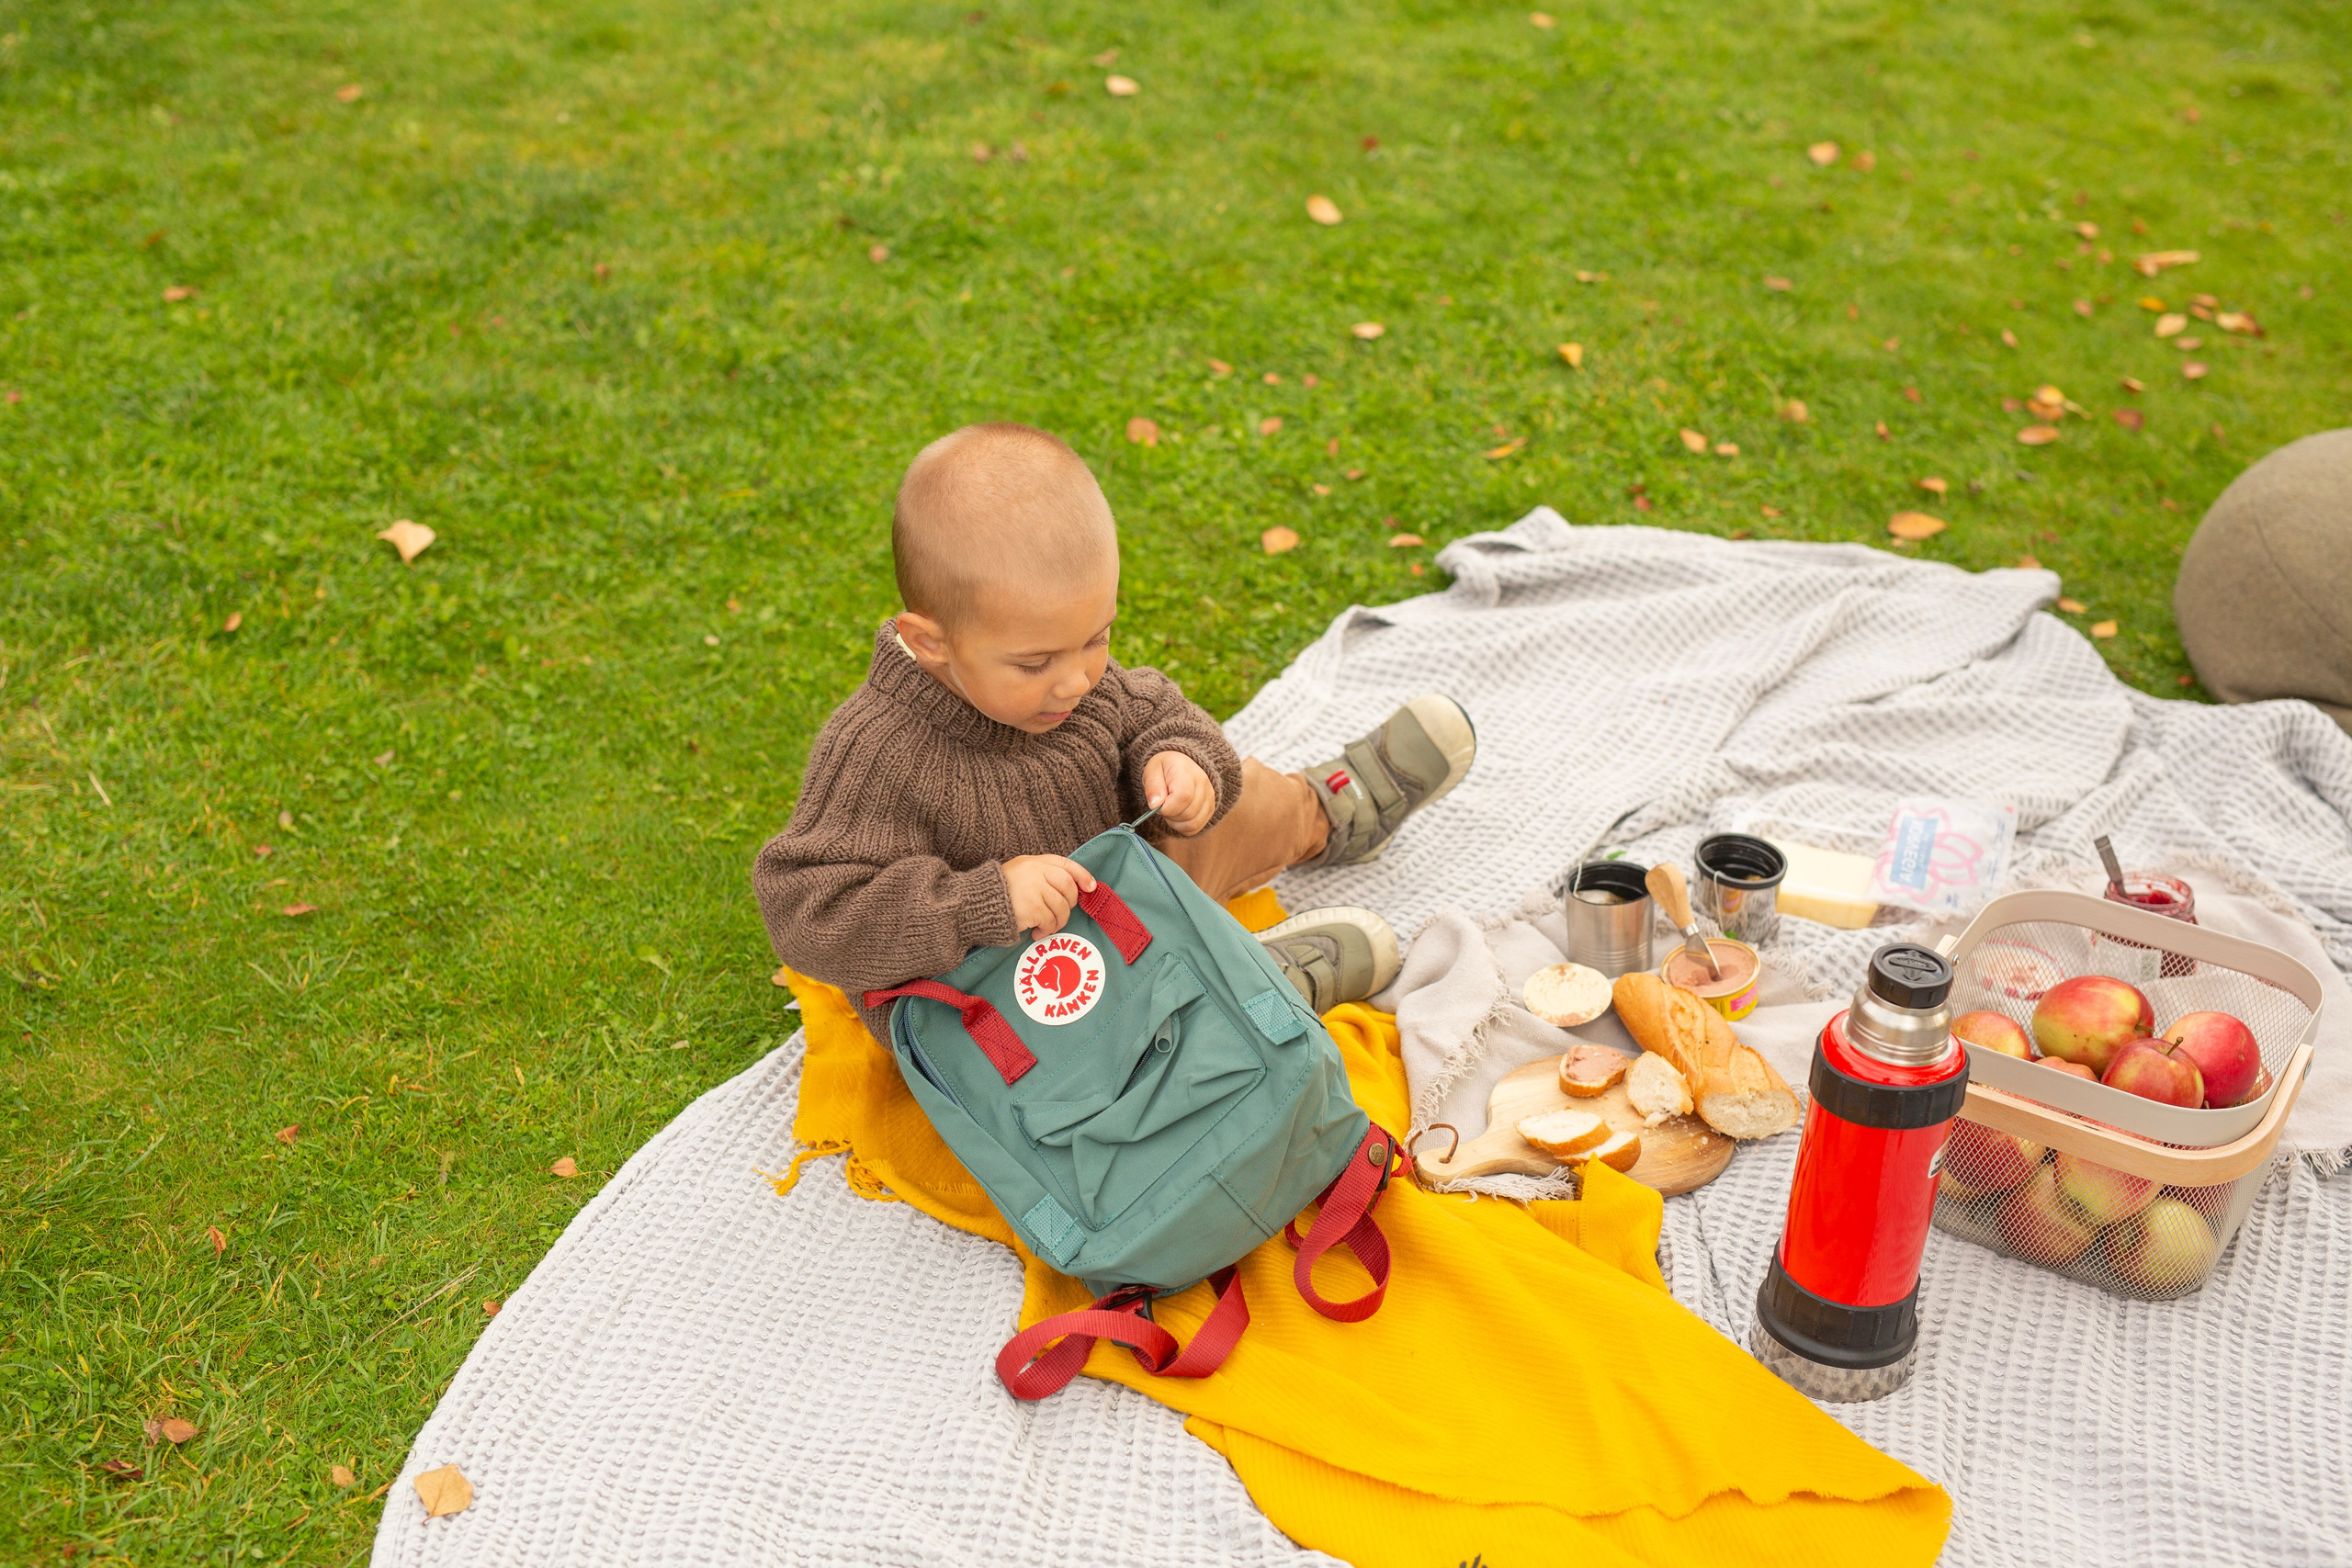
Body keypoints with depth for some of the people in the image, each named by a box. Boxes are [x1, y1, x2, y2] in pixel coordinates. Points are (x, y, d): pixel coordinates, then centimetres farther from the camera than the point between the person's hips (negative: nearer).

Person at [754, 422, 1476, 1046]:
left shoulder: (1061, 662, -14)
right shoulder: (876, 757, -35)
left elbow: (1145, 713, 4)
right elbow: (808, 918, -37)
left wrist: (1179, 759, -21)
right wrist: (987, 902, -44)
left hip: (1110, 891, 7)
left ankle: (1326, 813, 46)